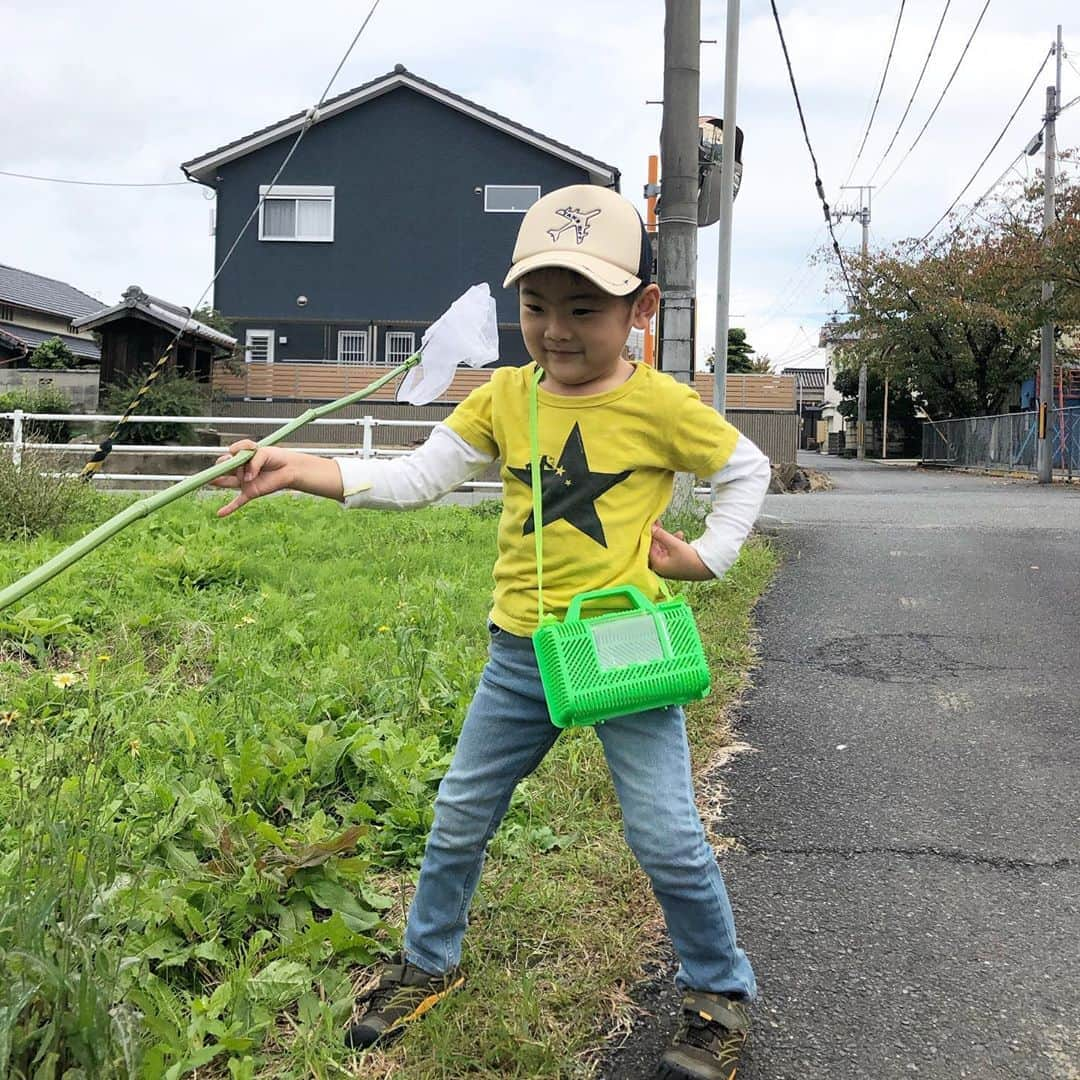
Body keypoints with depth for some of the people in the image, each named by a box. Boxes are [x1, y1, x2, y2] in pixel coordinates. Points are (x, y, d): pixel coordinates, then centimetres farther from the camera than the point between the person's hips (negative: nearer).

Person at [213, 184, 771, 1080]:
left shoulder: (661, 405, -8)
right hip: (520, 651, 4)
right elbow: (415, 478, -4)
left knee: (666, 837, -2)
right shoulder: (505, 397, 1)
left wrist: (708, 557, -2)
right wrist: (295, 470, -13)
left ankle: (721, 994, 23)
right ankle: (428, 964, 39)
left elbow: (747, 469, 7)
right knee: (459, 818, 15)